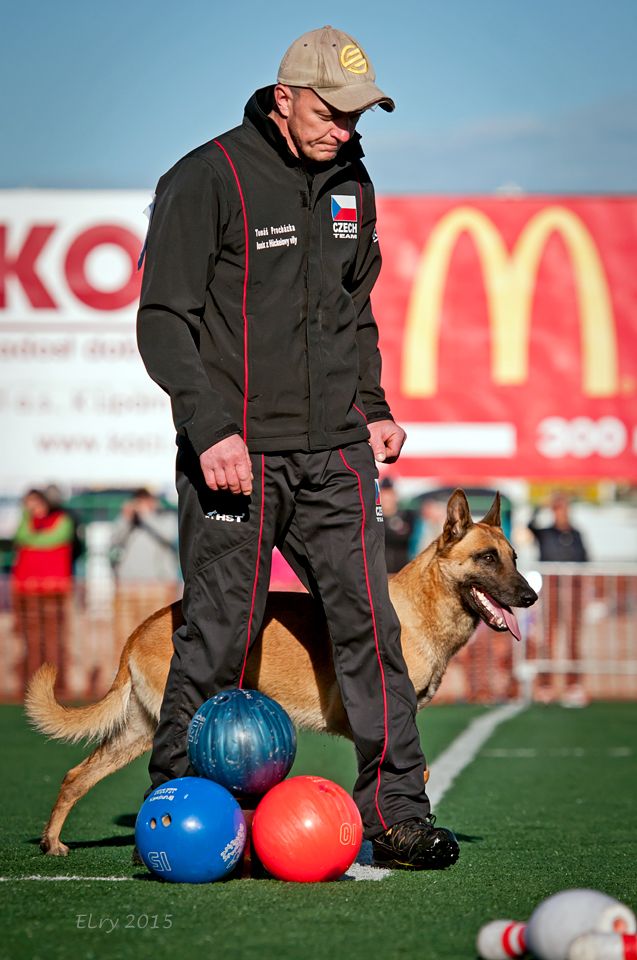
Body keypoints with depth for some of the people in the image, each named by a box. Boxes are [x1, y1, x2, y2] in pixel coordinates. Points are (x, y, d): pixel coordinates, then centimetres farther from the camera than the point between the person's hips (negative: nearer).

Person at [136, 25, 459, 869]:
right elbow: (164, 319, -9)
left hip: (333, 451, 5)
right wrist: (210, 429, -18)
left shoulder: (351, 184, 12)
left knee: (370, 623, 1)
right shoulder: (207, 180, -8)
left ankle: (396, 812, 8)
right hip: (236, 452, -5)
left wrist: (373, 409, 13)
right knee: (218, 637, -2)